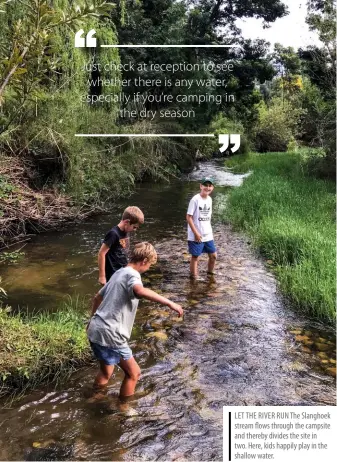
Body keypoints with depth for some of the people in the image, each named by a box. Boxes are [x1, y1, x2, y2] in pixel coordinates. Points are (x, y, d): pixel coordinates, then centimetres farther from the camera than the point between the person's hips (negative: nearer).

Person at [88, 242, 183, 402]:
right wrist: (169, 303, -39)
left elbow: (98, 297, 28)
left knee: (106, 372, 28)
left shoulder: (119, 273, 16)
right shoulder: (131, 274, -13)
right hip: (109, 335, -9)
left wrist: (93, 320, 40)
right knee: (133, 373, 9)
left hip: (96, 331, 9)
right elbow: (140, 291, -38)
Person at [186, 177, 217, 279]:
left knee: (213, 255, 13)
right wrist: (196, 233, -17)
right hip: (196, 235, -7)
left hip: (208, 235, 7)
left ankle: (210, 274, 34)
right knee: (195, 257, 4)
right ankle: (194, 278, 16)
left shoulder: (209, 199, 7)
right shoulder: (195, 199, -14)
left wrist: (210, 231, 12)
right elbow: (189, 217, -15)